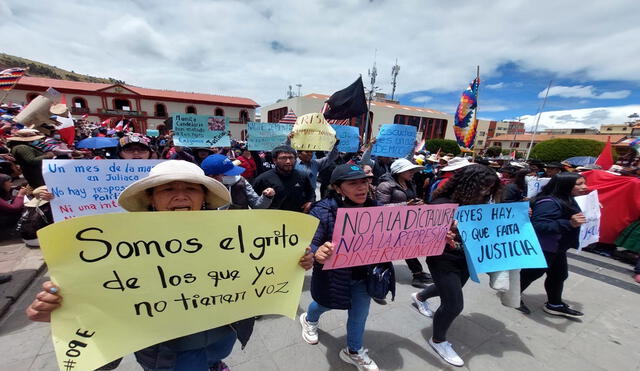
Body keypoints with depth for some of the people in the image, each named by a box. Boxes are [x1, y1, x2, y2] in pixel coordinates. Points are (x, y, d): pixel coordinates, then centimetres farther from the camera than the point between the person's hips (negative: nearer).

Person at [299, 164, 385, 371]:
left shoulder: (375, 208, -13)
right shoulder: (323, 211, -27)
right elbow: (310, 245, -29)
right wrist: (318, 254, -52)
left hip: (364, 275, 3)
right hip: (333, 274, -2)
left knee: (359, 314, 21)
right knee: (326, 304, 27)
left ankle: (354, 352, 53)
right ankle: (309, 319, 65)